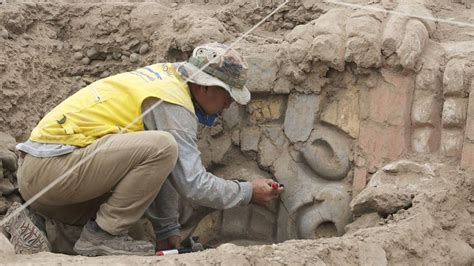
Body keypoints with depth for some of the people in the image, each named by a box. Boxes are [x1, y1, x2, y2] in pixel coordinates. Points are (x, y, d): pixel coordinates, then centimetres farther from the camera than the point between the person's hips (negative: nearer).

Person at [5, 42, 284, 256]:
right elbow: (193, 184, -12)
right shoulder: (173, 103, -12)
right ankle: (102, 235, -10)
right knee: (161, 148, -23)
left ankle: (35, 222, 13)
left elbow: (161, 171, 19)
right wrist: (248, 192, 3)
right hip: (51, 168, -10)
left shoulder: (164, 76, 15)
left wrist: (169, 231, 18)